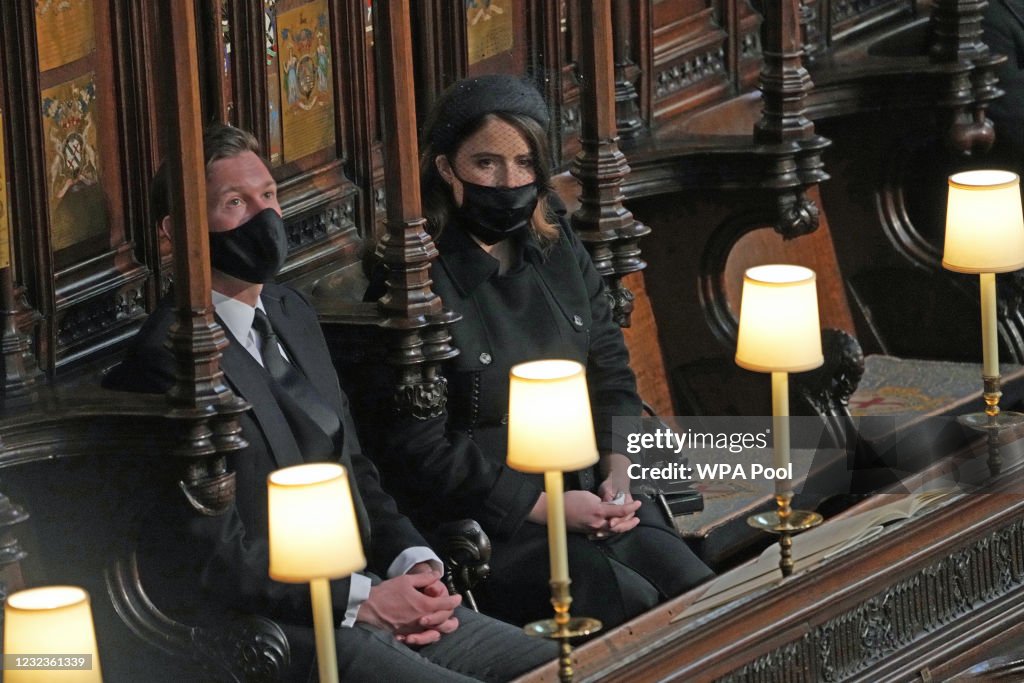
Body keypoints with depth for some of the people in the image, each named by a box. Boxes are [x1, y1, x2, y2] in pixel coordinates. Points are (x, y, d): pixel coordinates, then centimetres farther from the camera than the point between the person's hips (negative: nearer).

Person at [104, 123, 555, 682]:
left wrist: (415, 565, 2)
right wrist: (362, 601, -17)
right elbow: (215, 552, -16)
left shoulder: (292, 314, 16)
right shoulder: (167, 357, -13)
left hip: (357, 591, 9)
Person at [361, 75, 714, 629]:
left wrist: (617, 474, -3)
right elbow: (418, 449, -14)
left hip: (585, 494, 7)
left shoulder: (559, 251, 10)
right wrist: (549, 509, -16)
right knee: (634, 606, -24)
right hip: (478, 522, -7)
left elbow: (611, 371, 16)